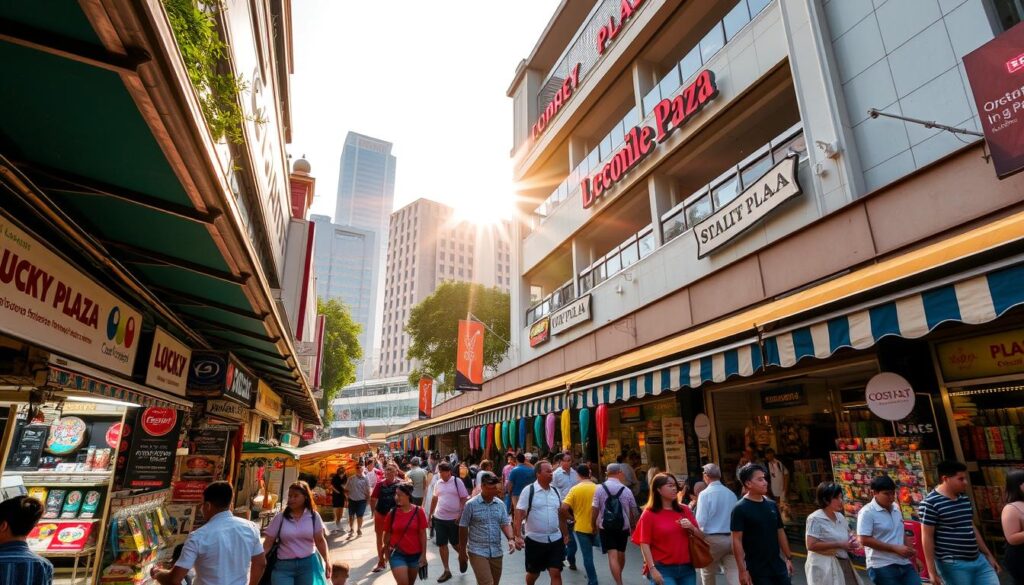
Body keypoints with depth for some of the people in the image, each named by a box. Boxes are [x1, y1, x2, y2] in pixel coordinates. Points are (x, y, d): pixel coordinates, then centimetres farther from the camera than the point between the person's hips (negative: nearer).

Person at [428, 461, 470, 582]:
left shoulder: (457, 481, -10)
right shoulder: (438, 483, 4)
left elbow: (464, 499, -9)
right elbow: (435, 499, 15)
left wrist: (461, 515, -16)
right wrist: (430, 515, 17)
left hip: (454, 518, -4)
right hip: (439, 518, 4)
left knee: (455, 543, 9)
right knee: (442, 545, 7)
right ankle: (446, 571, 20)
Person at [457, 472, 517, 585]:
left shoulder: (500, 504, 3)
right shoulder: (471, 504, -10)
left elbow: (505, 523, 6)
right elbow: (463, 529, -4)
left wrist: (511, 539, -14)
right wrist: (462, 552, 0)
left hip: (496, 552, 5)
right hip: (477, 551, -5)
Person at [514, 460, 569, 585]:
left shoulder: (555, 491, 5)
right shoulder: (528, 490, -11)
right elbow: (519, 514, -13)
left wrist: (565, 534, 16)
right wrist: (517, 536, -21)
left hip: (555, 539, 3)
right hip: (535, 540, -3)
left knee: (556, 573, -2)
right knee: (533, 573, 15)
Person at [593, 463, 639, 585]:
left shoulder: (599, 489, -9)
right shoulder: (626, 490, -5)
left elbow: (594, 510, -9)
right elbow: (633, 511, 3)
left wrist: (593, 525, 6)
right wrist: (632, 526, 20)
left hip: (605, 527, -2)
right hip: (623, 527, 3)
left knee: (612, 555, 0)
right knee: (621, 553, 21)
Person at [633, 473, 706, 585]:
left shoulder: (685, 510, 9)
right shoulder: (649, 514, -5)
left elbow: (701, 537, 13)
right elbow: (644, 544, -8)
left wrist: (691, 528, -7)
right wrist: (652, 569, -16)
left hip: (687, 568, 5)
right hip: (663, 569, -5)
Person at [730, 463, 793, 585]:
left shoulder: (772, 505, 6)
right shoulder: (740, 509, -14)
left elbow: (780, 532, 16)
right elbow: (737, 540, -15)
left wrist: (788, 558, 14)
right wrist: (742, 570, -17)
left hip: (778, 565, 6)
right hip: (757, 569, -6)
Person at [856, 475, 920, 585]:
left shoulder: (896, 508, 12)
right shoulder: (867, 512, -13)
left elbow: (902, 533, 25)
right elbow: (864, 540, -19)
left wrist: (910, 549, 5)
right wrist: (895, 548, -17)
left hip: (904, 563, 7)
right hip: (882, 567, -7)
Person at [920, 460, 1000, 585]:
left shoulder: (964, 499, 10)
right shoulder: (930, 503, -16)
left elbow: (972, 528, 21)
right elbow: (927, 537, -15)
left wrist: (988, 555, 22)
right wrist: (932, 571, -15)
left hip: (978, 560, 8)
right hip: (953, 564, -8)